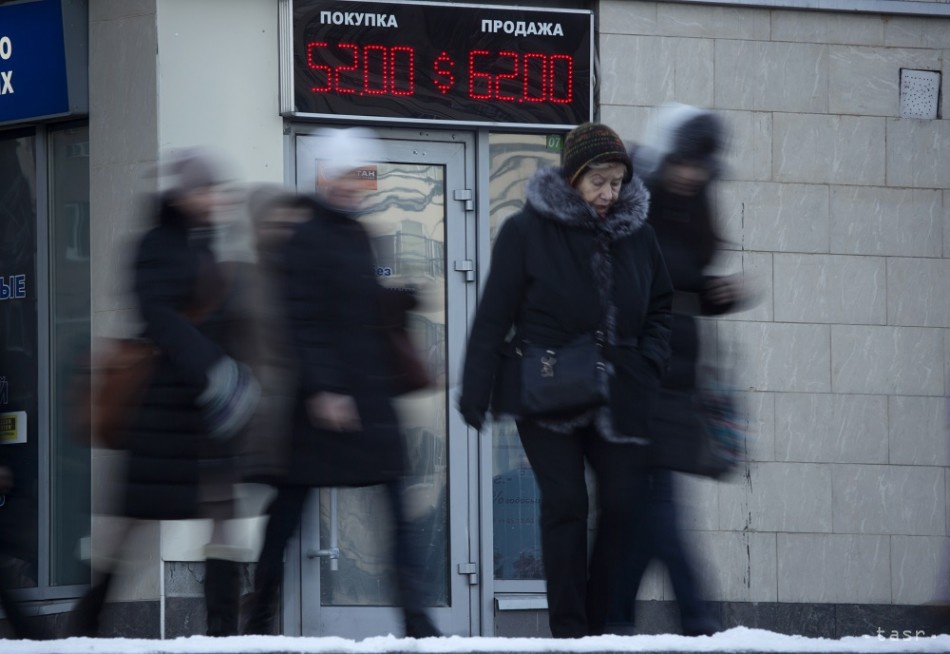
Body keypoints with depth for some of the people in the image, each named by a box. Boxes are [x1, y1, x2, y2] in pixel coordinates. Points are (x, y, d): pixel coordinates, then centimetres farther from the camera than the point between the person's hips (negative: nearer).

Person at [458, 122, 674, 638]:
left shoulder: (636, 234, 7)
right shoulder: (526, 232, -6)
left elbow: (660, 307, 19)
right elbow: (494, 317, -4)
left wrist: (649, 363, 2)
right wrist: (475, 392, -7)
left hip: (618, 399, 4)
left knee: (623, 506, -1)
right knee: (565, 503, -9)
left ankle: (603, 624, 11)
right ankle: (568, 629, -4)